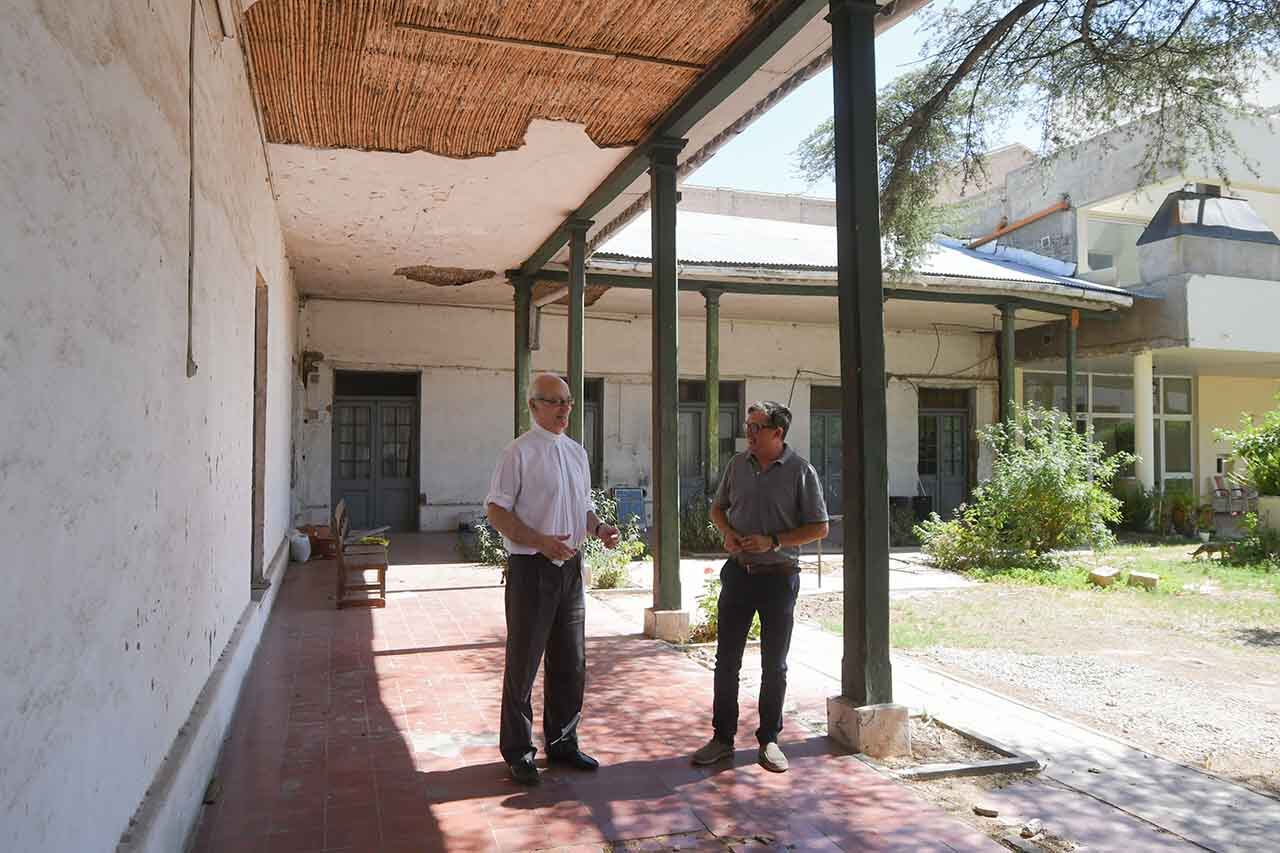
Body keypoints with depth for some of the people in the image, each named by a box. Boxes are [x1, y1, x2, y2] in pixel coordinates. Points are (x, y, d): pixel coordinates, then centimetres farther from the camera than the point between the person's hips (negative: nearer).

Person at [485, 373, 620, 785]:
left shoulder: (577, 452, 12)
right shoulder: (519, 453, -10)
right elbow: (496, 512, -13)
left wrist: (599, 528, -1)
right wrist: (541, 542, -23)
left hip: (570, 566, 7)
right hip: (531, 569, -7)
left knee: (570, 663, 16)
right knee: (523, 664, 5)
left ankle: (562, 741, 32)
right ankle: (518, 751, 20)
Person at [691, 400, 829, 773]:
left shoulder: (800, 471, -7)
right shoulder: (738, 464, 4)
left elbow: (819, 528, -6)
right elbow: (718, 508, 16)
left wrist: (773, 541, -17)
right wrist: (727, 533, -5)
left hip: (779, 575, -3)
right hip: (739, 571, 3)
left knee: (774, 664, 8)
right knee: (726, 659, 7)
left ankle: (769, 740, 22)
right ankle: (722, 737, 19)